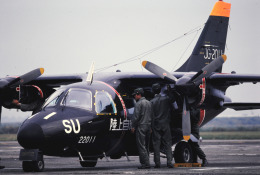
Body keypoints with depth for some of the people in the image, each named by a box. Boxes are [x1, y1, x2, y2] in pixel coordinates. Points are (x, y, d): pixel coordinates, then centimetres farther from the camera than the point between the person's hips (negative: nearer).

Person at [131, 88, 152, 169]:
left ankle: (146, 163, -14)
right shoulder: (149, 103, 16)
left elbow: (136, 116, -15)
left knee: (141, 146, -8)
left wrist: (133, 126, -7)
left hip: (141, 127, -8)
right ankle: (144, 162, 15)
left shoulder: (139, 103, -10)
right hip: (148, 126, 8)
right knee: (146, 146, 12)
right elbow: (152, 115, 17)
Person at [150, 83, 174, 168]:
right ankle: (169, 162, -4)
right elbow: (171, 109, 7)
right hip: (165, 124, 1)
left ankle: (157, 163, 0)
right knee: (167, 143, 4)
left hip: (156, 125, -1)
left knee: (156, 144, 4)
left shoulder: (152, 101, -7)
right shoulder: (166, 99, -2)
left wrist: (151, 126, 2)